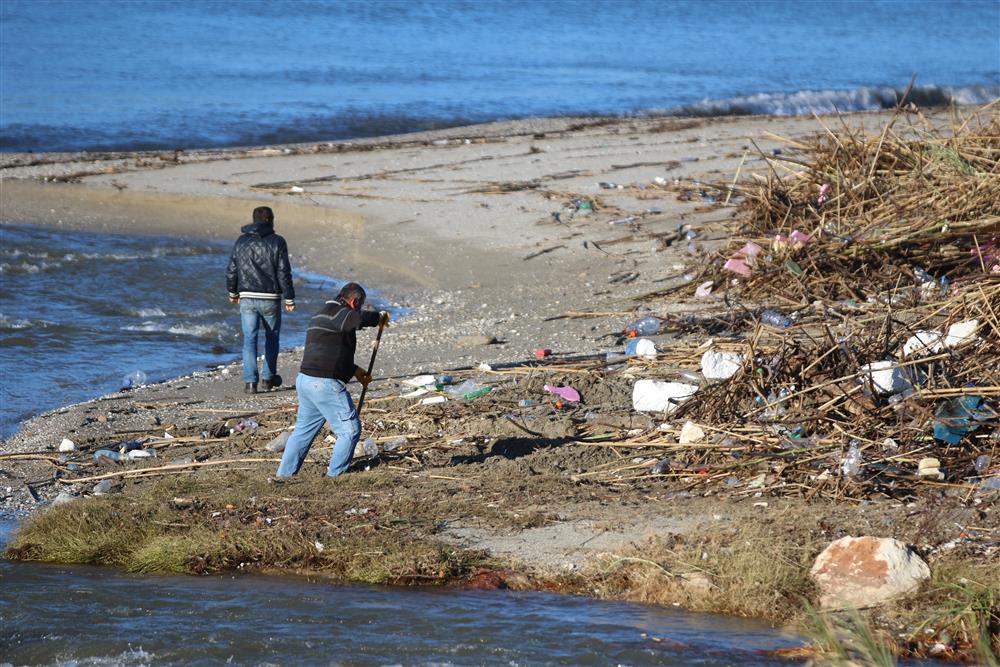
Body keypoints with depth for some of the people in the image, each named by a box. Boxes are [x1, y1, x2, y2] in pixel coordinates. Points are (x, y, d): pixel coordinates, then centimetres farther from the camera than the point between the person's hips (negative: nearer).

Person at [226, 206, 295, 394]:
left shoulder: (241, 241, 4)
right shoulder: (277, 242, -5)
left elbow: (231, 271, 8)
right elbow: (284, 273, -7)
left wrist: (233, 292, 23)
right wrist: (289, 299, -1)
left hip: (247, 298, 2)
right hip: (270, 298, -2)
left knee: (249, 338, 3)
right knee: (272, 337, 16)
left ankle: (250, 381, -6)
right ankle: (268, 378, 21)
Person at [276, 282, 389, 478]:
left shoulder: (321, 315, 23)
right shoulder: (334, 313, -10)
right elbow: (358, 319, -25)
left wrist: (355, 370, 27)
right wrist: (378, 317, -4)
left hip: (305, 380, 10)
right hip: (326, 384, -10)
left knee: (303, 430, 20)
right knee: (350, 430, -2)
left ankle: (284, 474, 22)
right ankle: (335, 475, 0)